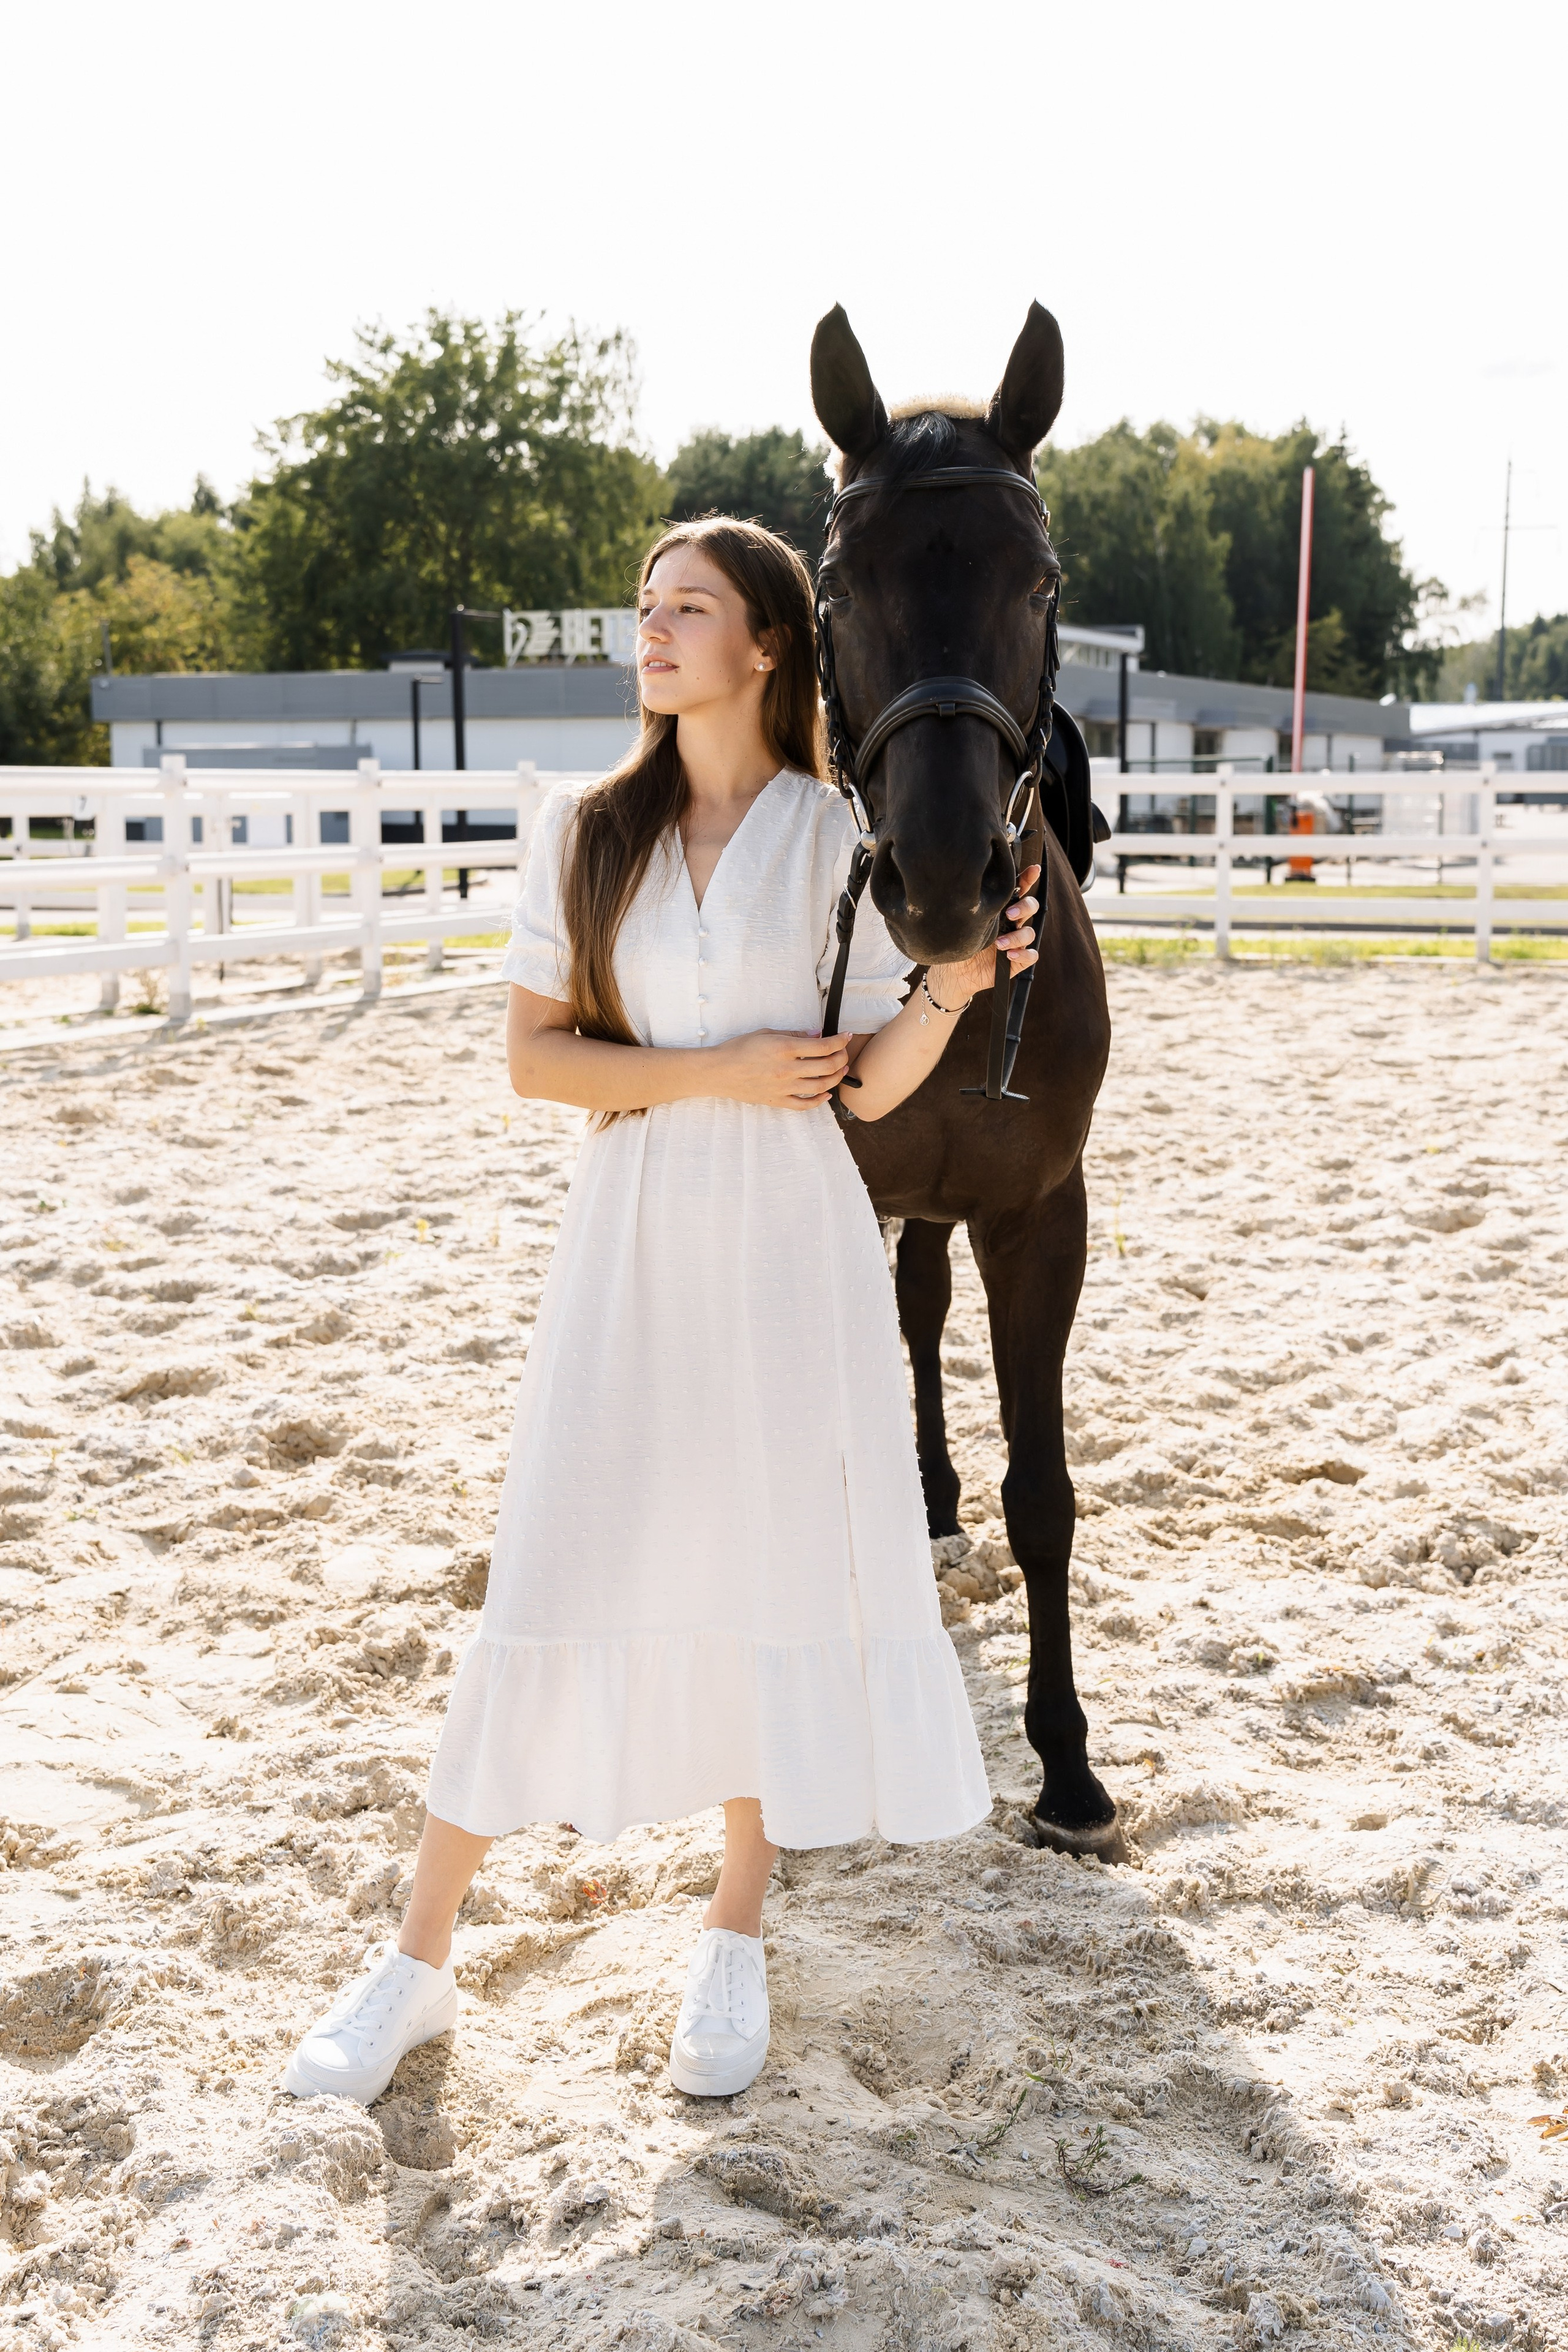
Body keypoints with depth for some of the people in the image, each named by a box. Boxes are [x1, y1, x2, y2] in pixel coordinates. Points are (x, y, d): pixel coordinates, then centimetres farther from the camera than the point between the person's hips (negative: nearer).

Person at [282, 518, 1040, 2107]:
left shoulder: (839, 839, -1)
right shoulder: (585, 833, 3)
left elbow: (874, 1085, -1)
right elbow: (531, 1057, -1)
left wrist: (958, 980, -19)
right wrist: (711, 1073, -12)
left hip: (789, 1245, 0)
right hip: (626, 1241, 1)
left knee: (777, 1563, 7)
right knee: (556, 1574, 2)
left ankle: (735, 1935, 27)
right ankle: (418, 1958, 15)